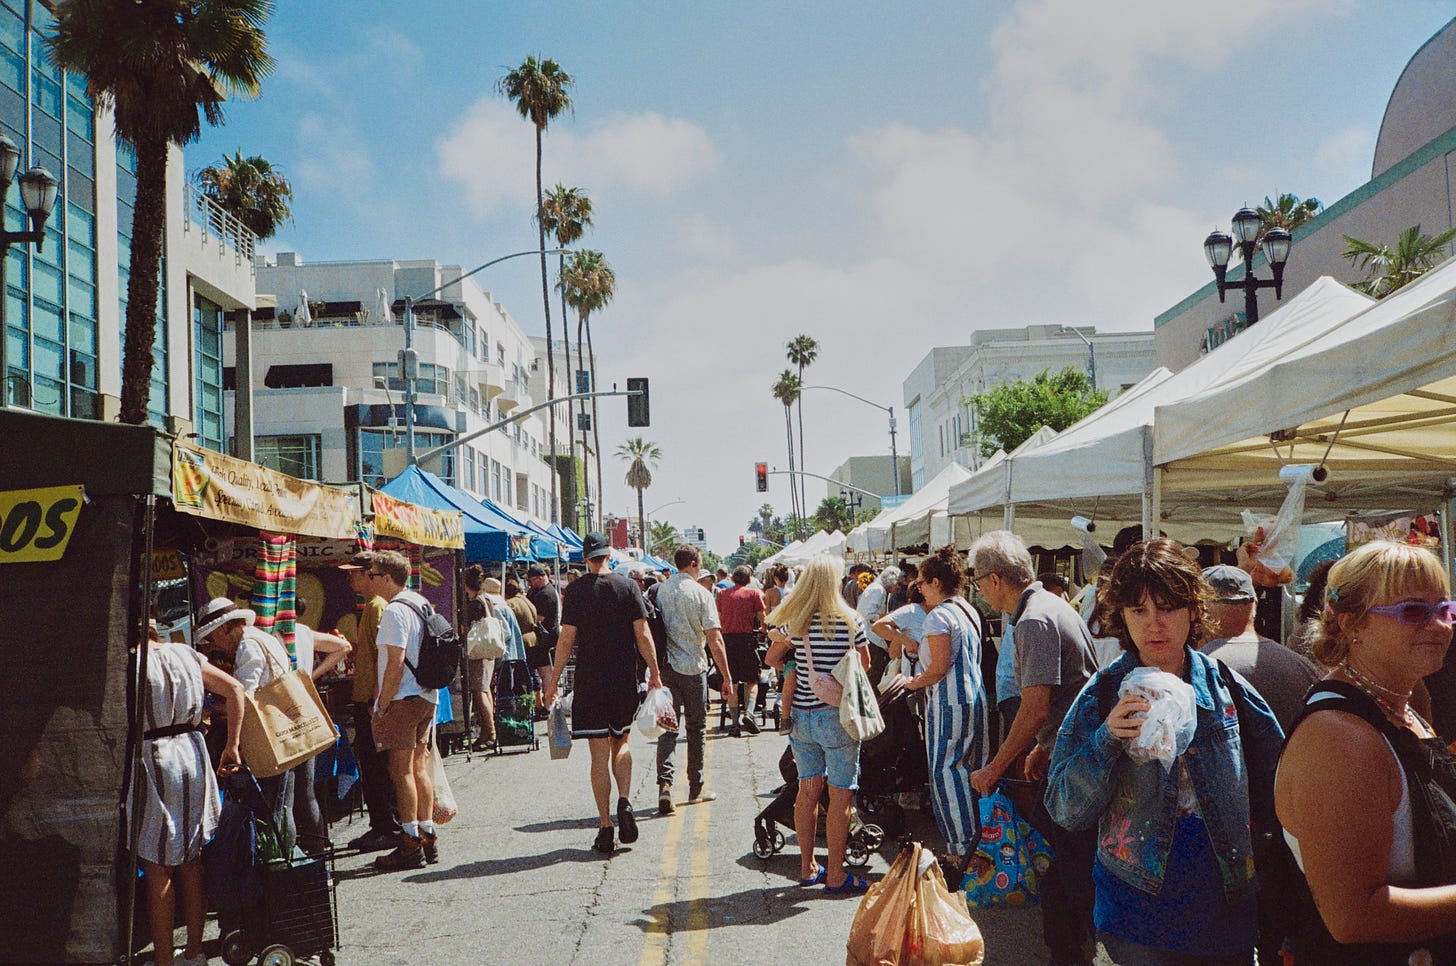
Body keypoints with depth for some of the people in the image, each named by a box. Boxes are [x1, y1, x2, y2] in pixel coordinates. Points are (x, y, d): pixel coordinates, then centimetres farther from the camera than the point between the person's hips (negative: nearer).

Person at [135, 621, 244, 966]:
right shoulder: (185, 655, 8)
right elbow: (234, 688, 5)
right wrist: (231, 746, 6)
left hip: (152, 762, -6)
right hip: (193, 757, 6)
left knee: (157, 868, 3)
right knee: (191, 860, 14)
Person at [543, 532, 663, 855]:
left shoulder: (576, 590, -3)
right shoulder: (628, 587, 0)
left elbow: (567, 639, -6)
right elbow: (643, 635, -4)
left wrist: (553, 681, 1)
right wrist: (655, 673, 5)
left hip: (589, 682, -1)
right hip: (625, 681, 2)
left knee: (600, 755, 2)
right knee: (620, 743, 19)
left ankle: (605, 828, 3)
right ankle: (625, 801, -3)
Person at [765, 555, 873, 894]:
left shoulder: (793, 622, 0)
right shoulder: (850, 620, -10)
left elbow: (772, 659, 13)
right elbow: (865, 665, 3)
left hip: (801, 714, 4)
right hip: (837, 714, -4)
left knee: (808, 790, 14)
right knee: (840, 795, 3)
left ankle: (807, 867, 23)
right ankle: (835, 874, 7)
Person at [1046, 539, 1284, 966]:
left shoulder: (1227, 687, -1)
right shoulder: (1103, 695, -5)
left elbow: (1276, 783, 8)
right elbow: (1065, 810, -9)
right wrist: (1107, 740, -24)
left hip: (1228, 910, 2)